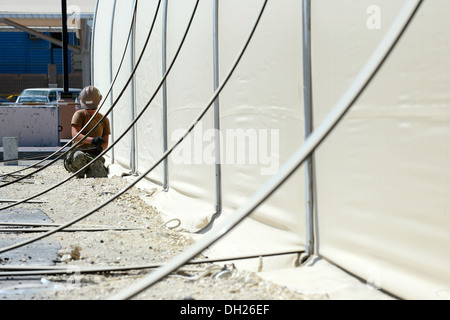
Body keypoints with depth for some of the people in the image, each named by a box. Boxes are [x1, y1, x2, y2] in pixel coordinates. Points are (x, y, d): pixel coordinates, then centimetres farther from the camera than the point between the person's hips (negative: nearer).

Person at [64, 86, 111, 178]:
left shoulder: (104, 120, 15)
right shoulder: (80, 115, 2)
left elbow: (105, 142, 14)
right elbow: (75, 135, -14)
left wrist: (101, 148, -13)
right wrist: (92, 140, -32)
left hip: (94, 156, 3)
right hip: (79, 150, -3)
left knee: (101, 178, -27)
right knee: (79, 157, -42)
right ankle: (79, 176, -8)